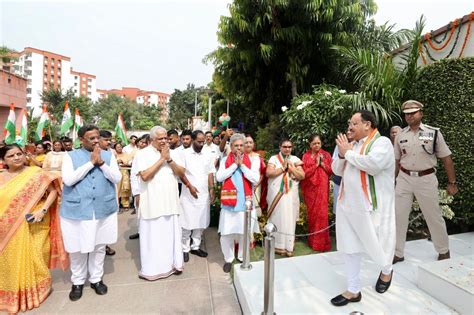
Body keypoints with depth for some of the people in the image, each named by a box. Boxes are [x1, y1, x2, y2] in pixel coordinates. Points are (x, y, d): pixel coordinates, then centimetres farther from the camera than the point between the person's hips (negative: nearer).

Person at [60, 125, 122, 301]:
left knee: (99, 246, 13)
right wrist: (91, 163, -15)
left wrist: (101, 163, -15)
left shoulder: (108, 155, 4)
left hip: (103, 209, 2)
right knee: (78, 248, 10)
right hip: (77, 210, -1)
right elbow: (68, 180, -15)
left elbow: (117, 178, -5)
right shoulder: (70, 156, -1)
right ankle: (77, 281, 32)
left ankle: (96, 279, 32)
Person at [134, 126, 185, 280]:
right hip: (152, 202, -4)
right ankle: (151, 268, 19)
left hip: (170, 201, 4)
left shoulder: (173, 153, 7)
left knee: (172, 233, 11)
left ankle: (172, 263, 26)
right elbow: (145, 176, -18)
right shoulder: (143, 154, -5)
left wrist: (169, 159, -13)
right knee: (152, 234, 5)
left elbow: (181, 173, 0)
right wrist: (161, 159, -15)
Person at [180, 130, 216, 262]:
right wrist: (190, 186, -14)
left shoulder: (207, 156, 7)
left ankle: (195, 246, 24)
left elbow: (210, 173, 8)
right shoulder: (184, 154, -4)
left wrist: (211, 189, -1)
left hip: (204, 194, 4)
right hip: (188, 194, -3)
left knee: (200, 222, 10)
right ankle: (185, 249, 16)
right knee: (187, 222, 2)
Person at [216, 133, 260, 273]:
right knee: (226, 233, 5)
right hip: (228, 202, 0)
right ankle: (228, 259, 25)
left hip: (245, 202, 0)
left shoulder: (251, 161, 2)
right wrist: (235, 164, -12)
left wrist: (242, 165, -12)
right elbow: (219, 177, -11)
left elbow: (256, 179, -10)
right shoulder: (225, 160, 4)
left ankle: (242, 257, 33)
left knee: (244, 232, 10)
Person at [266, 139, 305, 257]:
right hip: (277, 194, -2)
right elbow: (269, 173, -12)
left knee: (290, 219, 4)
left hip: (291, 194, 3)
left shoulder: (295, 159, 10)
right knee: (278, 219, 1)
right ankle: (278, 245, 12)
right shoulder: (274, 158, 2)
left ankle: (289, 246, 13)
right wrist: (283, 168, -11)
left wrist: (291, 167, -10)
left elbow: (302, 176, 2)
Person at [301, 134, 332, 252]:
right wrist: (316, 164, -12)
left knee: (321, 213, -3)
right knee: (312, 214, 7)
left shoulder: (326, 155, 5)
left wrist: (323, 163, -11)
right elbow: (305, 173, -6)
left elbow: (331, 171, 2)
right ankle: (313, 240, 20)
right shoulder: (306, 156, 3)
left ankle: (321, 242, 8)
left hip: (322, 188, 0)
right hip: (310, 188, 0)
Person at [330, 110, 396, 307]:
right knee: (349, 247, 11)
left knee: (375, 245, 10)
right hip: (348, 205, 7)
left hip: (370, 206, -6)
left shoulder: (382, 142, -8)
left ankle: (386, 271, 45)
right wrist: (342, 154, -5)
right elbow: (337, 170, 13)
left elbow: (373, 164, -27)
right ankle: (353, 290, 25)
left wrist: (348, 153, -15)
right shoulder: (352, 145, 12)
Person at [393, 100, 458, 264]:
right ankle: (397, 253, 17)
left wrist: (452, 182, -1)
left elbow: (446, 158, -1)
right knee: (398, 216, 4)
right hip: (404, 179, 2)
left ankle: (444, 251, 34)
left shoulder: (433, 132, -3)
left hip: (426, 179, -2)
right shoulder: (400, 135, 4)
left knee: (434, 217, 11)